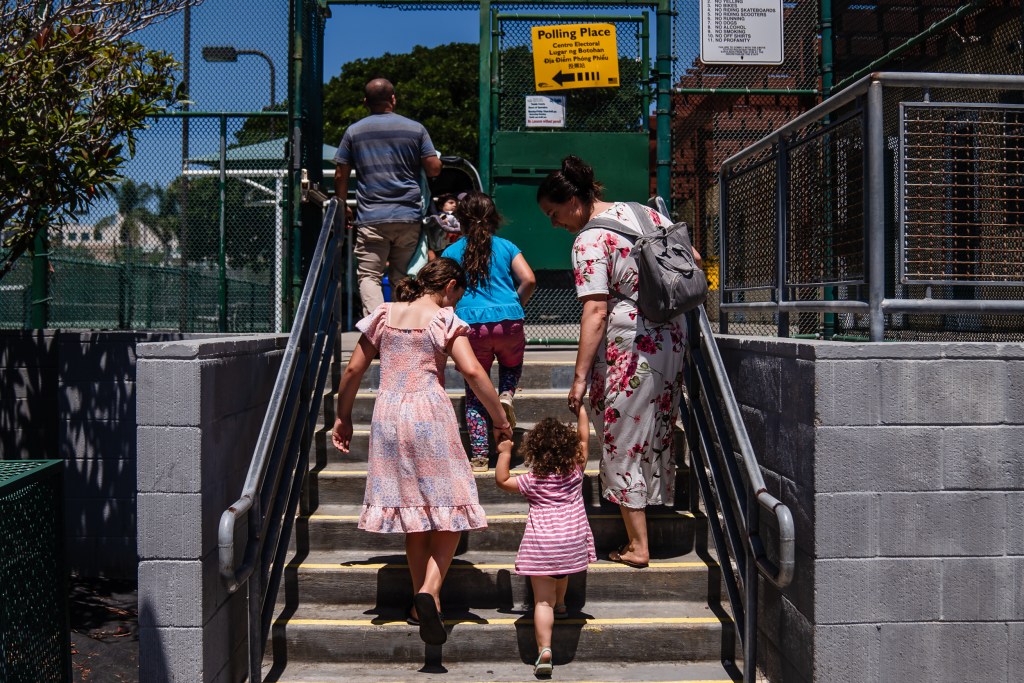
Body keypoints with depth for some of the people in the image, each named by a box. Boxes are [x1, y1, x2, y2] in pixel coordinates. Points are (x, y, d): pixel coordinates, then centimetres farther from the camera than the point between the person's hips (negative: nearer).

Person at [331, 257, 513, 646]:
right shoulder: (444, 319, -1)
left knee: (413, 508, 12)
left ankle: (420, 602, 18)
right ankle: (430, 589, -15)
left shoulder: (384, 315, 12)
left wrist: (343, 417, 22)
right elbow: (472, 372, -11)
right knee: (449, 508, 4)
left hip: (388, 415, 5)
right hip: (430, 413, -5)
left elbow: (354, 369, 12)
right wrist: (500, 420, -3)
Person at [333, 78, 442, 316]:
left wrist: (342, 207, 19)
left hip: (370, 218, -1)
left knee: (368, 275, -1)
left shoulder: (353, 131, 6)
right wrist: (437, 158, 24)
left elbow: (340, 176, 6)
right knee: (403, 277, 12)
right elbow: (434, 169, 1)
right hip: (409, 216, 1)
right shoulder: (415, 129, 5)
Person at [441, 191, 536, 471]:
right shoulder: (506, 247, 9)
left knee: (474, 392, 11)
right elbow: (529, 280, -2)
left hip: (471, 324, 0)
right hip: (508, 322, 1)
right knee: (512, 363, 31)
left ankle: (480, 456, 8)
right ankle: (506, 394, -1)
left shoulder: (452, 252, 9)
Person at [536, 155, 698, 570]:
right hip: (672, 336, 8)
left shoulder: (589, 241, -13)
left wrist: (580, 376, -20)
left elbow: (595, 311, -21)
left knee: (623, 437, 2)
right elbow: (692, 259, 15)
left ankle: (637, 546, 6)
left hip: (628, 345, -8)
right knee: (655, 428, 20)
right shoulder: (644, 212, 9)